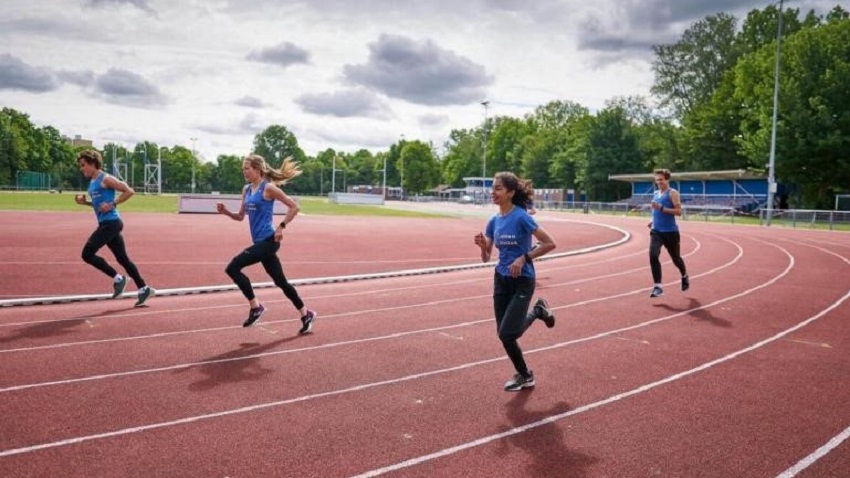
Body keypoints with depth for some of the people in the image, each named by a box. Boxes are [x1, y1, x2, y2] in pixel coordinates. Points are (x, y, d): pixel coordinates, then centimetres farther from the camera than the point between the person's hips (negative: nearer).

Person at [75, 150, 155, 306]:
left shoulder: (106, 179, -10)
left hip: (111, 223, -10)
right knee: (122, 258, 10)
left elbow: (129, 191, -15)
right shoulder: (92, 182, 17)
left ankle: (118, 278, -2)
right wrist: (84, 202, 12)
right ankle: (144, 289, 15)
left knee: (87, 254, -12)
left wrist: (112, 204, -20)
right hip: (105, 224, 10)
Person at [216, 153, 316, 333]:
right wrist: (226, 212, 0)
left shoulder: (268, 188, -9)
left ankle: (255, 307, -4)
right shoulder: (247, 189, 13)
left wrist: (281, 227, -13)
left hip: (268, 241, -8)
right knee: (280, 281, 13)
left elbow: (294, 207, -8)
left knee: (233, 268, -15)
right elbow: (240, 216, 18)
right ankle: (306, 314, 24)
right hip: (260, 242, 8)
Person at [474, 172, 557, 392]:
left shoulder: (521, 217, -17)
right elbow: (486, 257, 7)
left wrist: (524, 258, -21)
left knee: (507, 334, -9)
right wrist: (482, 245, -13)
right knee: (504, 335, 8)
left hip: (522, 282, -6)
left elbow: (550, 243, -17)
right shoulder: (494, 221, 3)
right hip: (501, 280, 7)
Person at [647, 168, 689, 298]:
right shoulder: (655, 193, 11)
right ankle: (658, 287, -13)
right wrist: (654, 221, 8)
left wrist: (661, 208, -27)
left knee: (675, 258, 12)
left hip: (670, 232, -5)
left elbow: (679, 211, -19)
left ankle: (685, 277, 44)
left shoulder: (672, 193, -10)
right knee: (653, 256, -15)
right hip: (656, 231, 5)